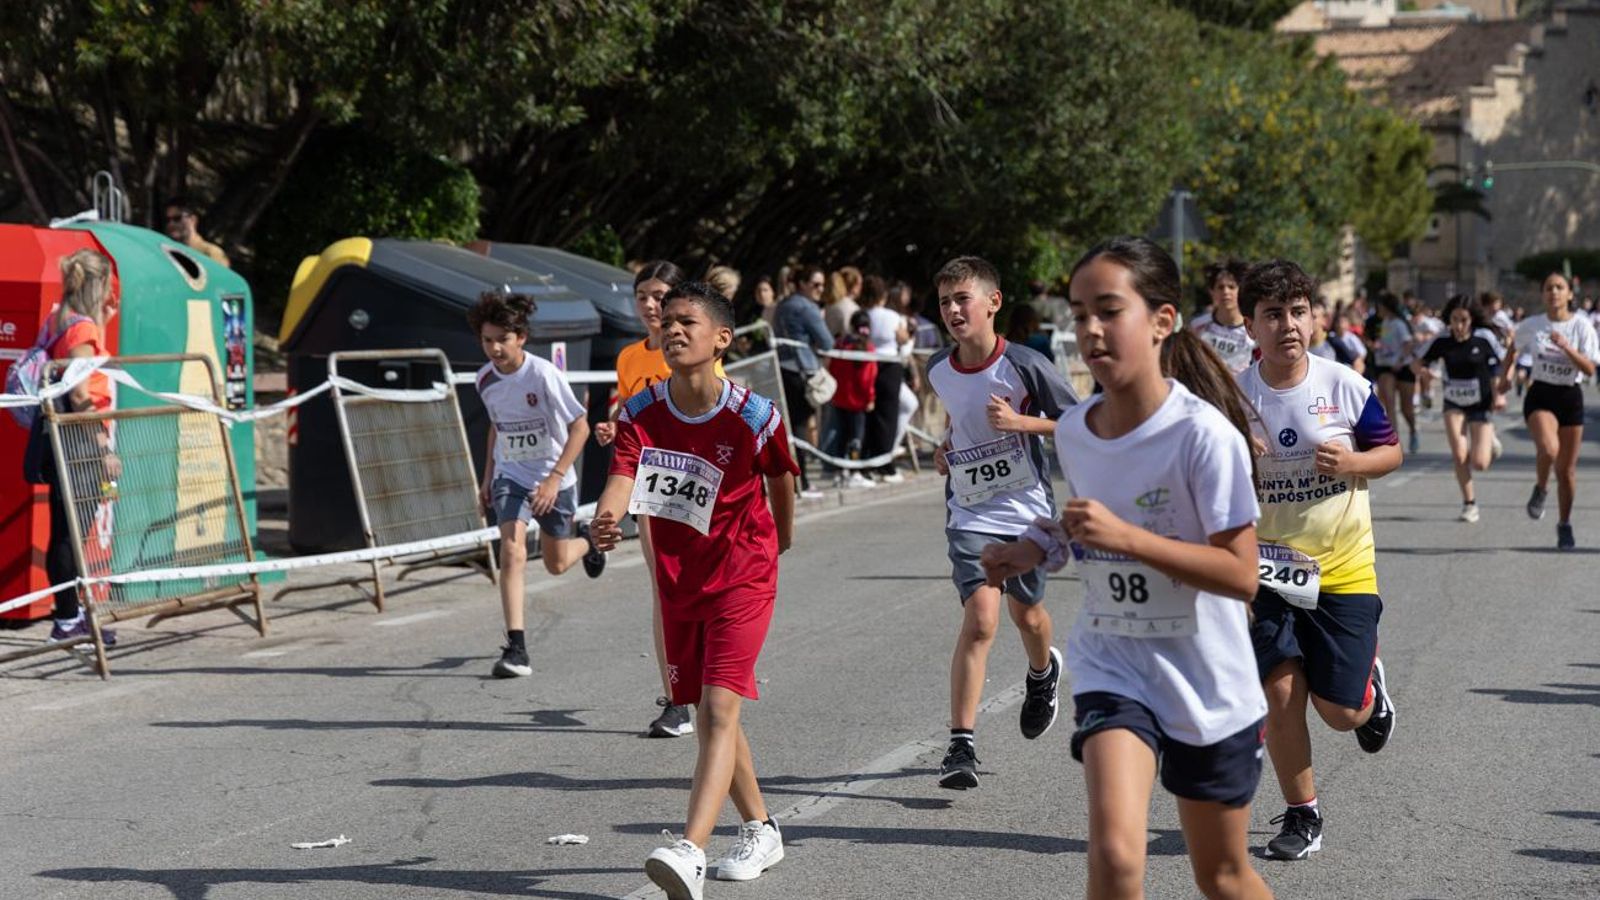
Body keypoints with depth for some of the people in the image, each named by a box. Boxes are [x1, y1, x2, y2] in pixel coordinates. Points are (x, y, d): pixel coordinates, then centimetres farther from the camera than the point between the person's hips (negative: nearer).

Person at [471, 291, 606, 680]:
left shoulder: (544, 375, -22)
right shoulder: (486, 379, -5)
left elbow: (580, 427, -20)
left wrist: (555, 477, -28)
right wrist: (487, 476, 14)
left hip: (553, 479, -3)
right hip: (510, 476, 3)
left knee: (556, 564, 10)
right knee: (512, 551, -18)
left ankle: (584, 541, 48)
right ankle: (516, 648, -19)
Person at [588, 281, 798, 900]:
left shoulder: (753, 417, -14)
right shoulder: (641, 413, -5)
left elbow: (779, 477, 6)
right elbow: (623, 477, -19)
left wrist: (783, 535, 22)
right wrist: (605, 519, -41)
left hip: (742, 577, -5)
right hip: (678, 581, 5)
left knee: (719, 709, -18)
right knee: (707, 716, 14)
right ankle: (761, 832, 34)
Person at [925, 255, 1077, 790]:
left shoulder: (1025, 366, -16)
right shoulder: (939, 371, -1)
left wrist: (1020, 423, -21)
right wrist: (947, 450, 5)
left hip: (1027, 509, -1)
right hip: (970, 512, 1)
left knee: (1025, 613, 16)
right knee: (980, 617, -15)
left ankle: (1043, 672, 54)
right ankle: (961, 746, -13)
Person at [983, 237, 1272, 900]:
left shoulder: (1203, 434, -19)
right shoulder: (1072, 431, -2)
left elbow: (1240, 574, -22)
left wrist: (1126, 537, -29)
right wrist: (1040, 548, 0)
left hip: (1207, 682, -3)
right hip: (1112, 667, 3)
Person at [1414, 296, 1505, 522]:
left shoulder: (1484, 338, -12)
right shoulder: (1442, 341, -8)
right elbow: (1418, 363, 1)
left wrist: (1500, 393, -8)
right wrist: (1422, 371, -23)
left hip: (1481, 404, -1)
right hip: (1454, 404, 1)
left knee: (1479, 464, -5)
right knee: (1459, 455, -14)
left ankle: (1490, 443, 32)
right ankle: (1469, 504, 5)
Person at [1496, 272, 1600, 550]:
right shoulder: (1531, 325, -2)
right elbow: (1513, 346, 20)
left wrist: (1566, 347, -26)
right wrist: (1505, 376, 22)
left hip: (1571, 397, 1)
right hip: (1540, 396, -1)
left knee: (1567, 469, 6)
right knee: (1548, 449, -30)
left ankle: (1565, 524, 27)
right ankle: (1540, 489, 1)